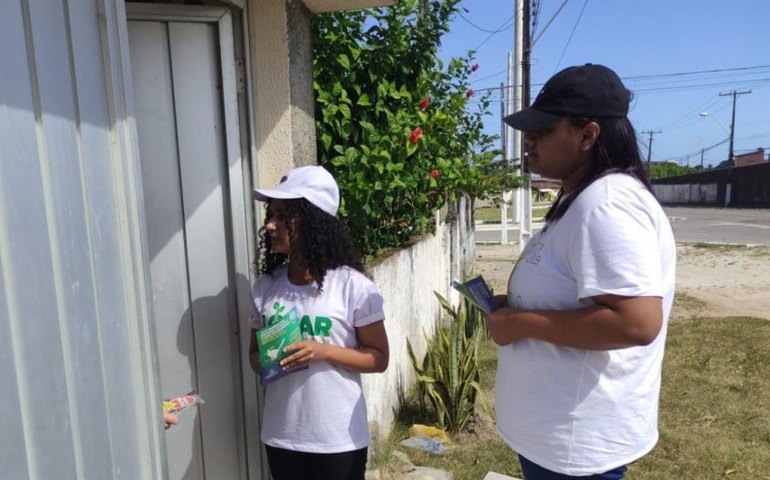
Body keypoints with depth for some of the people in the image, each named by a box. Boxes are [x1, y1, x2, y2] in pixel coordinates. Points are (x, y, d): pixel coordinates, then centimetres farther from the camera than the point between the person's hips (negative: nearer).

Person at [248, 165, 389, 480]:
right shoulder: (265, 287, -1)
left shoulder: (352, 286, -15)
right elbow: (255, 351, 10)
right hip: (281, 435, 4)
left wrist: (324, 351, -23)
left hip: (339, 438, -4)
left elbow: (378, 358, -9)